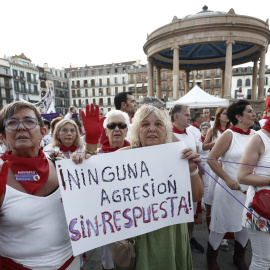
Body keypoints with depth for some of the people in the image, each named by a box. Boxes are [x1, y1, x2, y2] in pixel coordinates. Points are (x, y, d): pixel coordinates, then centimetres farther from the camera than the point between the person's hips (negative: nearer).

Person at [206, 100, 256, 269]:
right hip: (229, 188, -5)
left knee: (245, 225, 18)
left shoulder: (255, 135, 3)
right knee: (221, 225, 8)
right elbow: (211, 159, -15)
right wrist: (228, 179, -16)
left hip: (249, 189, 5)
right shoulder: (229, 135, -11)